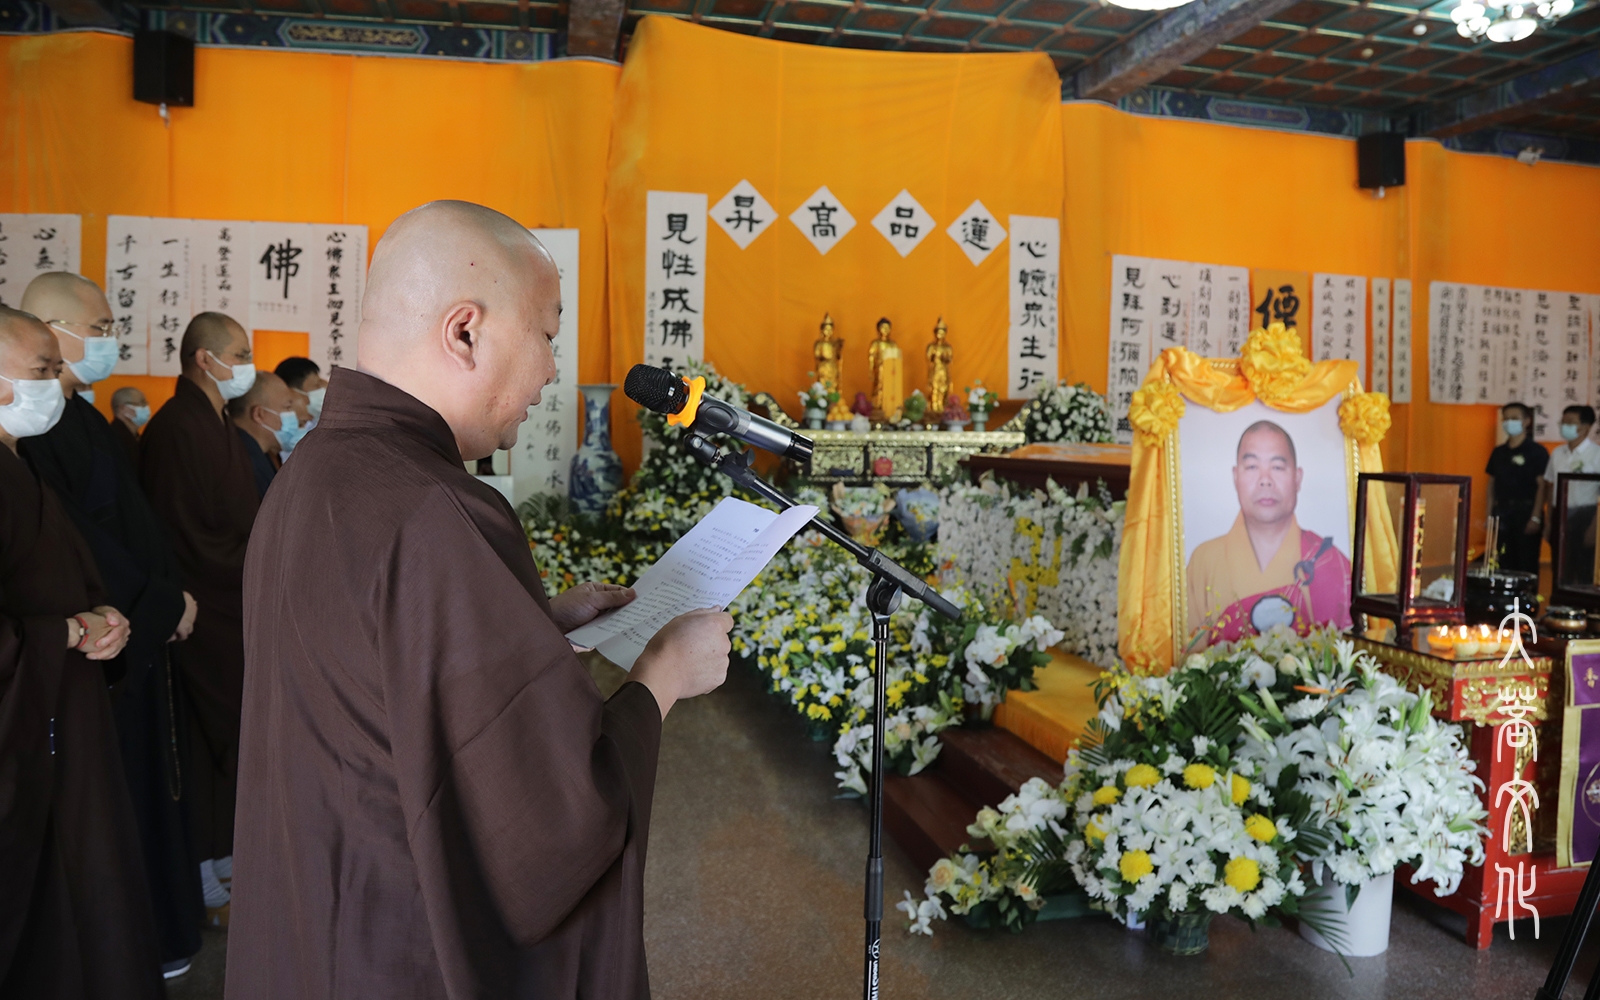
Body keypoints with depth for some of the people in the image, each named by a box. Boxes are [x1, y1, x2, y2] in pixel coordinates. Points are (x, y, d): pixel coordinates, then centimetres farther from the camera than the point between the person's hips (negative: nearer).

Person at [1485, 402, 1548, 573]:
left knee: (1527, 565, -3)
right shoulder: (1498, 452, 13)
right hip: (1502, 513, 5)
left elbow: (1542, 486, -9)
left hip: (1525, 512, -5)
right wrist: (1489, 514, 8)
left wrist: (1536, 517, -16)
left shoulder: (1537, 451, -3)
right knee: (1504, 563, 8)